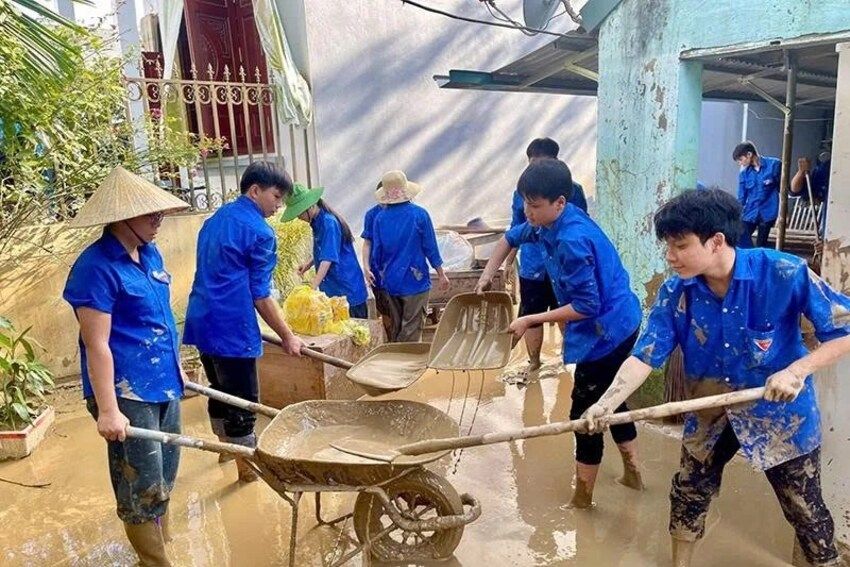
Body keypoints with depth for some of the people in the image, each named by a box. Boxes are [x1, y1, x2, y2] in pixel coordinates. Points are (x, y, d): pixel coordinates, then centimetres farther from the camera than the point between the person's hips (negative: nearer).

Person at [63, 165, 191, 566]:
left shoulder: (149, 253, 7)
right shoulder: (96, 267, -18)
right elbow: (97, 346, -20)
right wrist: (107, 410, -21)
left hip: (164, 385, 9)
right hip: (127, 394, -8)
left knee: (164, 479, 21)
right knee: (143, 488, 3)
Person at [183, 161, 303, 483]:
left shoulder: (216, 219, 14)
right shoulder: (259, 232, -13)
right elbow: (260, 296, -13)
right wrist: (287, 337, -4)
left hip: (201, 320, 9)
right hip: (231, 327, -9)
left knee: (220, 391, 23)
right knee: (242, 399, 4)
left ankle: (227, 446, 40)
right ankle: (248, 465, 16)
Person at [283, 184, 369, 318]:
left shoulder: (328, 223, -18)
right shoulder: (317, 222, 9)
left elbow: (328, 258, -26)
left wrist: (313, 286, -31)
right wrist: (309, 263, 8)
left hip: (347, 290, -9)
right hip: (332, 288, 9)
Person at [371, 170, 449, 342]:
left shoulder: (380, 217, -1)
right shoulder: (419, 214, -8)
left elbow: (377, 252, 4)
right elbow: (430, 248, -4)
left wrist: (381, 276, 19)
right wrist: (441, 274, 7)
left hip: (390, 282, 4)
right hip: (415, 281, -3)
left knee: (395, 327, 16)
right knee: (412, 328, 2)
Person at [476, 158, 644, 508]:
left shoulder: (572, 240, -29)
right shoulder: (551, 221, 0)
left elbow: (585, 307, -26)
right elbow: (511, 238, 19)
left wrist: (531, 321, -21)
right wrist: (488, 274, 11)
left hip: (606, 331, -10)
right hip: (617, 324, 10)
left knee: (585, 412, 4)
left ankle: (582, 498, 20)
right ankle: (632, 473, 41)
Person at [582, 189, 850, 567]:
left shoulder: (785, 274, -25)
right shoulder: (675, 293, -15)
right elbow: (645, 355, -19)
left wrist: (797, 371, -30)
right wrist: (607, 403, -32)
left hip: (781, 413, -3)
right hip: (711, 413, 3)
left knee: (805, 510, 13)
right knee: (688, 493, 16)